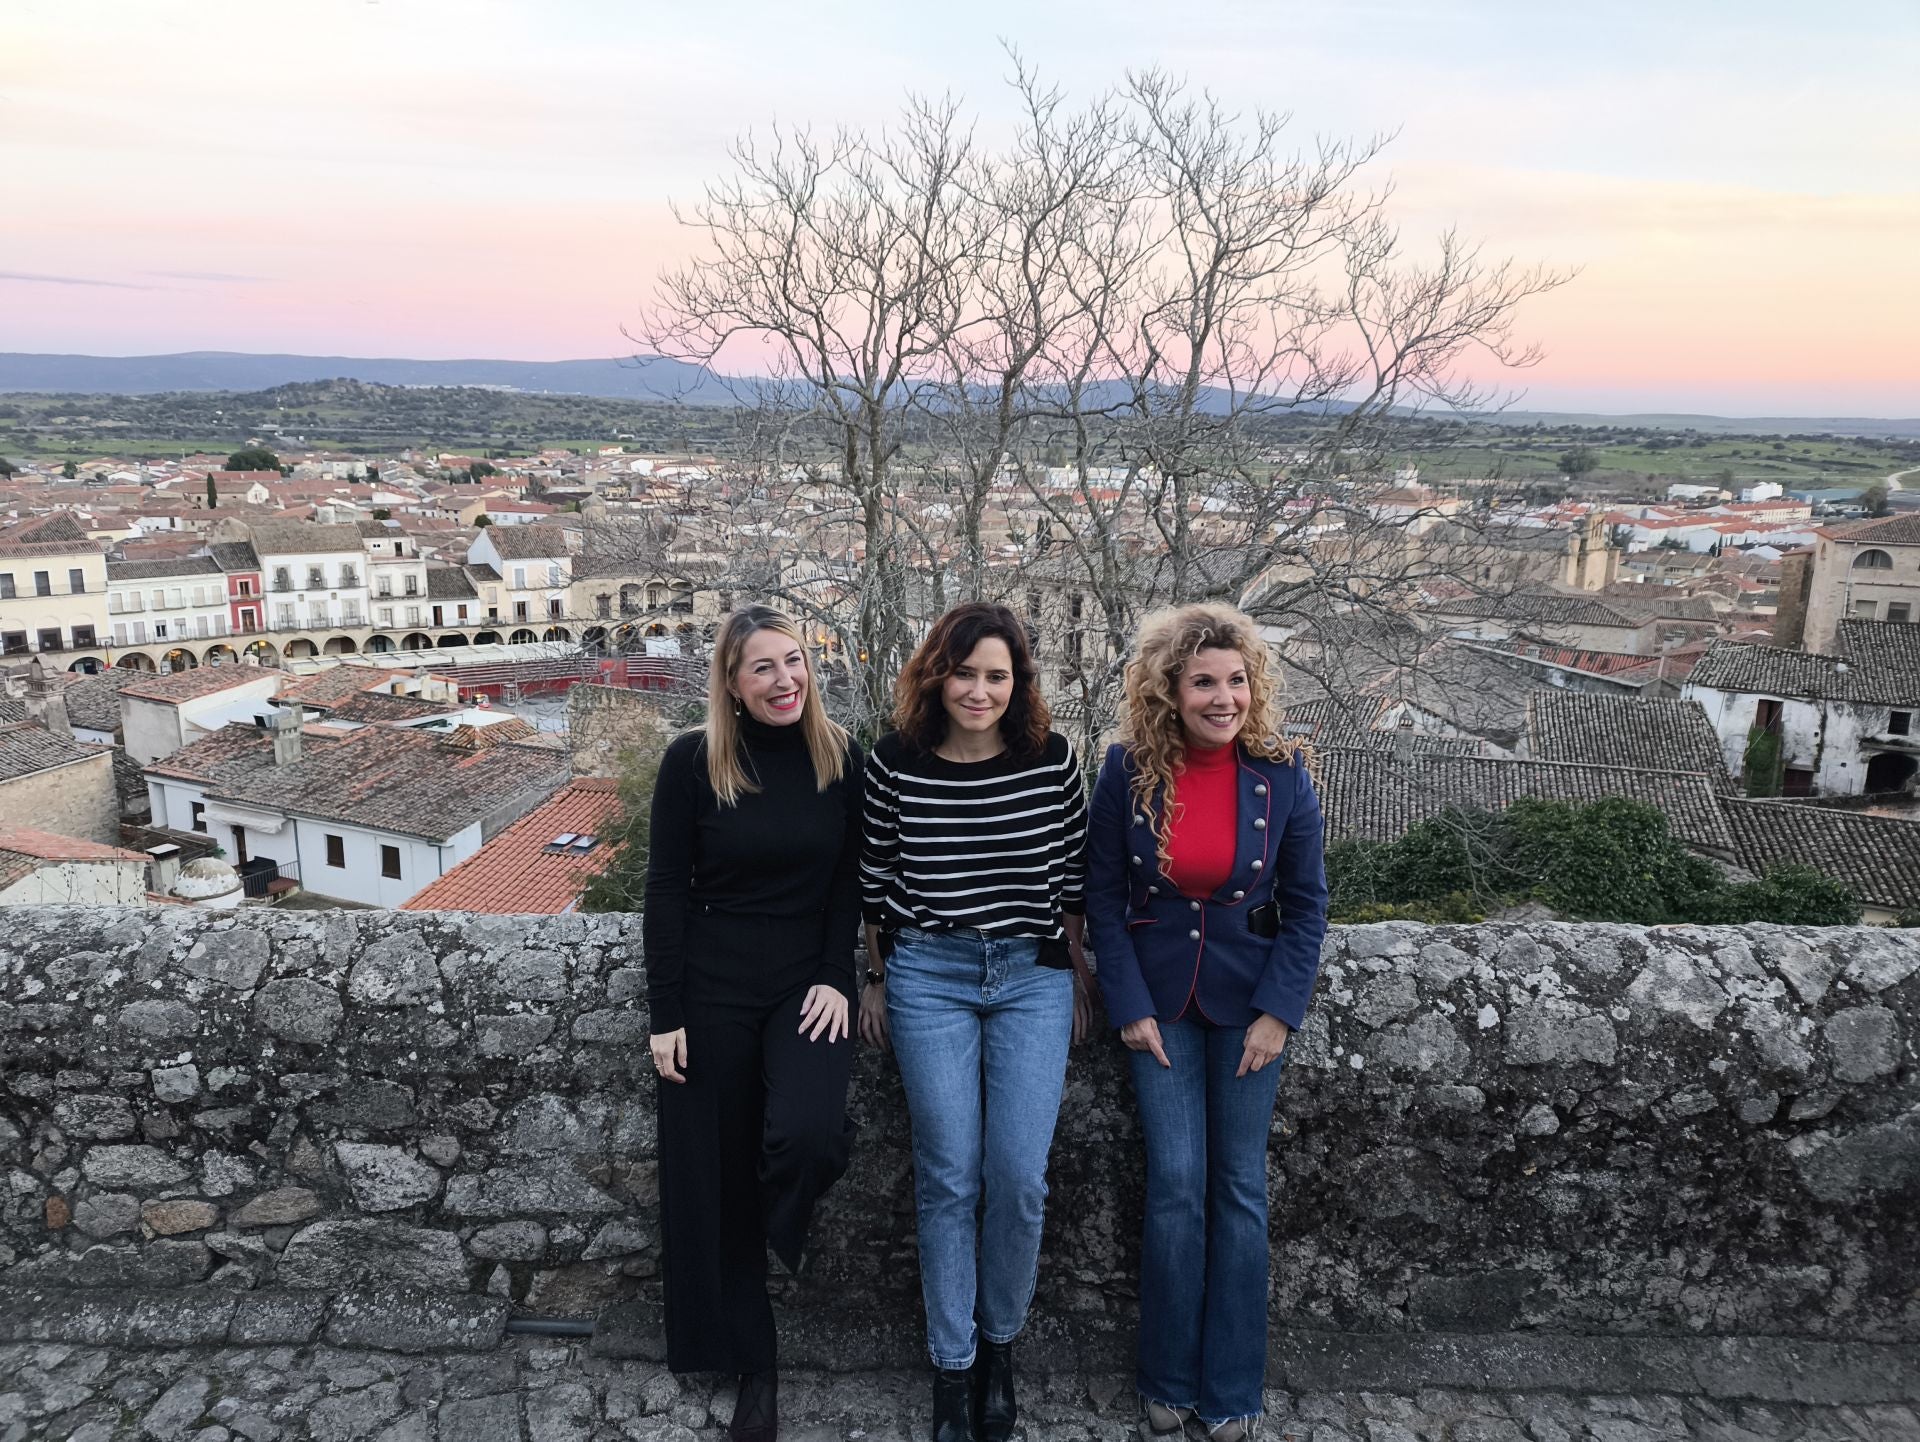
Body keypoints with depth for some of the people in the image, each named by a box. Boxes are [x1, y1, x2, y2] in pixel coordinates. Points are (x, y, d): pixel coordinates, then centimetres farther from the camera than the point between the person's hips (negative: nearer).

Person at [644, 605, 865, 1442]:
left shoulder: (841, 759, -1)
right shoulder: (692, 761, -7)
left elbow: (848, 881, 4)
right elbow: (666, 891, -5)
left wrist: (835, 978, -7)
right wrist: (665, 1015, -7)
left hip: (809, 985, 1)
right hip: (712, 992, 0)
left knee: (804, 1134, -23)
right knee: (714, 1177, 7)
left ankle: (787, 1224, 15)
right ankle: (750, 1362, 28)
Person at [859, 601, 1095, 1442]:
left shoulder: (1051, 760, -4)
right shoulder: (894, 762, -5)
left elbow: (1072, 877, 5)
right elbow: (875, 878, 5)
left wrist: (1081, 982, 9)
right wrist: (875, 979, 9)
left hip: (1033, 976, 1)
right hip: (929, 976, 0)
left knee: (1019, 1176, -1)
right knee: (949, 1178, 4)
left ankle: (1000, 1342, 25)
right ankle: (952, 1364, 22)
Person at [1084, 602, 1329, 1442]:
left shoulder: (1280, 773, -9)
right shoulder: (1129, 771, -10)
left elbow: (1306, 904, -2)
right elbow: (1103, 894, -4)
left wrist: (1279, 1011, -9)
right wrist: (1130, 1006, -8)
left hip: (1248, 996, 1)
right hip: (1159, 996, 0)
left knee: (1240, 1186, 6)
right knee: (1176, 1183, 0)